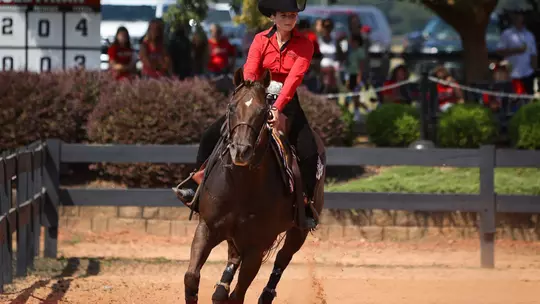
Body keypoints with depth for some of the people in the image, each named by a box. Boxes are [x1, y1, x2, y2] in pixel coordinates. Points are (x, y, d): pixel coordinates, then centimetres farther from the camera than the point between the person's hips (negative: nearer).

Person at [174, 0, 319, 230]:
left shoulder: (304, 45, -9)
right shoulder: (261, 40, -3)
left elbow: (295, 77, -22)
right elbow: (249, 73, -15)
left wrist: (278, 107, -35)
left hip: (287, 102, -2)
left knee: (309, 153, -22)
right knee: (211, 136, -11)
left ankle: (306, 209, -8)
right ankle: (194, 187, -1)